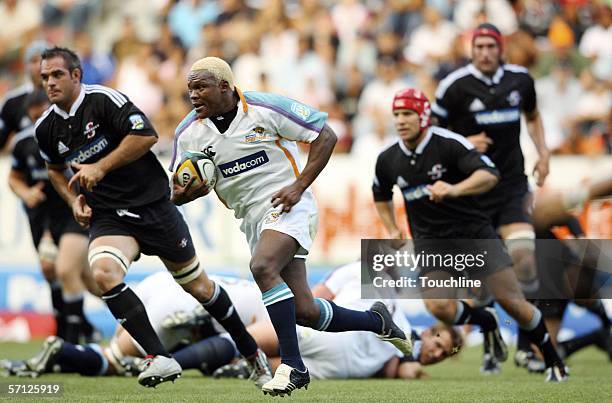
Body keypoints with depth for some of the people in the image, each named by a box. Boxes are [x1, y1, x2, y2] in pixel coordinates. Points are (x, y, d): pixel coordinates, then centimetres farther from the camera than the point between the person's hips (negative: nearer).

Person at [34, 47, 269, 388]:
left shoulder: (103, 100, -14)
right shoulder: (47, 128, 3)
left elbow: (147, 135, -21)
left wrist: (100, 167, -22)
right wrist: (74, 200, 6)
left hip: (153, 205, -3)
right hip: (108, 217, 3)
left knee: (198, 286, 7)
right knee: (103, 272, -29)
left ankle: (251, 352, 30)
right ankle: (160, 358, -26)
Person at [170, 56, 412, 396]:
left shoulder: (266, 109, -13)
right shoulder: (188, 133, 0)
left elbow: (325, 136, -6)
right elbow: (178, 192, 7)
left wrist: (299, 186, -15)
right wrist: (183, 193, -18)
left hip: (287, 206, -5)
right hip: (252, 217, 5)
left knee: (262, 266, -32)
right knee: (304, 311, 0)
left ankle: (292, 365, -25)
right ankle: (376, 322, 27)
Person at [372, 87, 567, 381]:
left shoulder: (449, 144, -15)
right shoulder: (387, 160, 1)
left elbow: (489, 175, -28)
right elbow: (381, 195, 23)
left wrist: (454, 189, -44)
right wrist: (392, 230, 12)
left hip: (474, 232, -3)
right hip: (430, 241, 3)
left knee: (510, 300, -7)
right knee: (438, 307, -22)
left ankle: (553, 360, 15)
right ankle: (485, 324, 11)